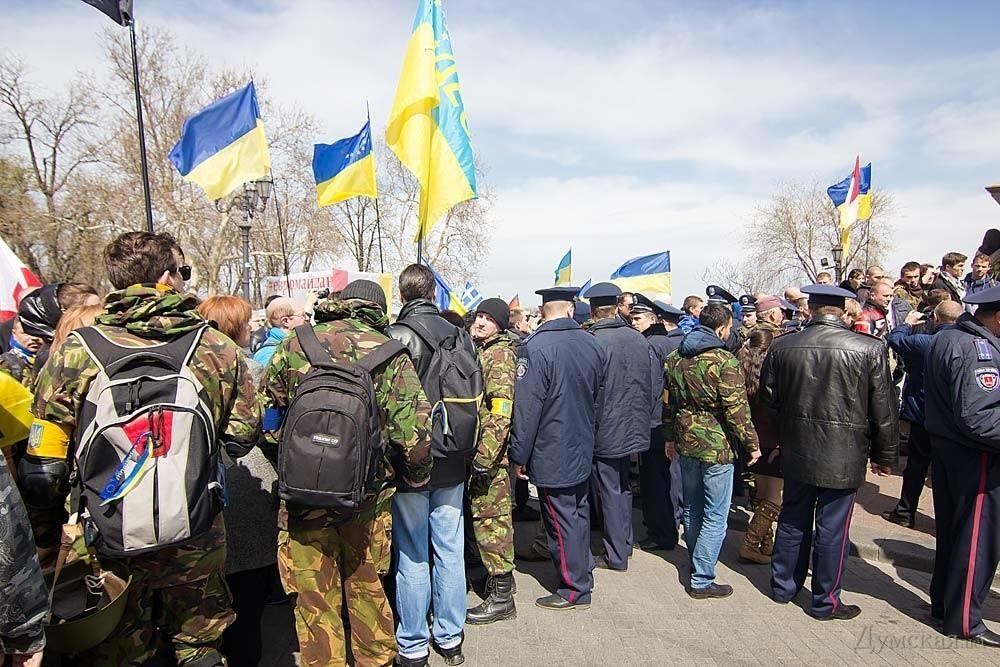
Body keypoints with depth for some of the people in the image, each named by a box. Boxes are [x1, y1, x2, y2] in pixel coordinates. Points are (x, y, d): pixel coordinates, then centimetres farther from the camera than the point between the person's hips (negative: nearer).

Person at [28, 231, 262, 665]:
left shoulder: (75, 351, -9)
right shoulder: (214, 347, -9)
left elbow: (43, 466, -6)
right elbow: (243, 436, -1)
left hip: (109, 545, 1)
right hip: (196, 542, 0)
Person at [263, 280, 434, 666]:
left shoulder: (295, 345, -3)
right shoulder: (391, 356, -8)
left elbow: (264, 414, 6)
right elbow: (415, 431, -15)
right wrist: (414, 476, 3)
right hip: (368, 499, 1)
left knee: (315, 601, 14)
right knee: (367, 588, 22)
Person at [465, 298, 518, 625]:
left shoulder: (500, 354, -14)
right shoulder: (481, 351, 16)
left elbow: (500, 411, -22)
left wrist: (484, 457, -25)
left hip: (489, 451, -9)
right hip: (477, 448, 9)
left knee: (489, 517, -3)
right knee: (490, 515, 18)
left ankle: (501, 596, 7)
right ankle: (498, 574, 32)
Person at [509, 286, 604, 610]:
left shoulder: (535, 347, -20)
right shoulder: (592, 344, 1)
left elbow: (527, 408, -19)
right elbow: (598, 397, 11)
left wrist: (519, 454, -10)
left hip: (550, 454, -7)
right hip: (583, 449, 7)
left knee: (561, 520, 5)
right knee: (579, 512, 21)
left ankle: (575, 590, 17)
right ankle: (583, 571, 38)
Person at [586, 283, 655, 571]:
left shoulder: (592, 342, -21)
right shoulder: (638, 339, -1)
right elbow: (657, 380, 5)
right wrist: (647, 415, 16)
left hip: (604, 432, -6)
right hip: (634, 429, 6)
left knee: (610, 492, 7)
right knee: (623, 487, 22)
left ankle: (616, 555, 18)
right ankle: (625, 543, 35)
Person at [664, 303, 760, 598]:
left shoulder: (675, 358, 5)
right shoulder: (724, 361, -17)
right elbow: (736, 410, -17)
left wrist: (671, 437, 21)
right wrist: (752, 444, -6)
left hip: (686, 442, 7)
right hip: (716, 445, -7)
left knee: (692, 509, 19)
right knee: (715, 516, 3)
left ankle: (697, 564, 35)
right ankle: (701, 580, 7)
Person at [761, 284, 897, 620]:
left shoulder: (781, 346, -6)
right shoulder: (870, 349, -11)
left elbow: (770, 396, 4)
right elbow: (883, 410, -6)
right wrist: (884, 455, 7)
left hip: (796, 451, 3)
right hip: (843, 455, -2)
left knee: (793, 518, 18)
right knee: (832, 527, 9)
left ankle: (783, 585, 32)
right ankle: (826, 601, 23)